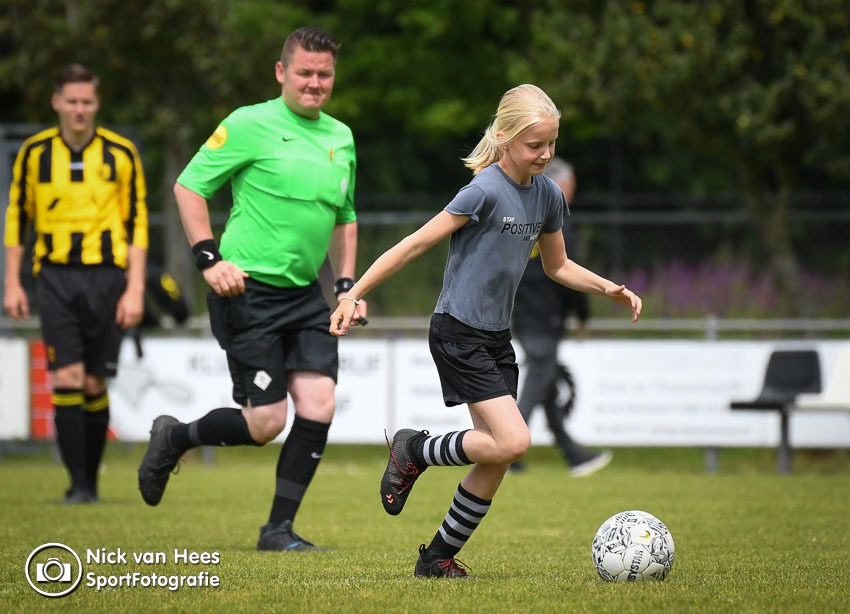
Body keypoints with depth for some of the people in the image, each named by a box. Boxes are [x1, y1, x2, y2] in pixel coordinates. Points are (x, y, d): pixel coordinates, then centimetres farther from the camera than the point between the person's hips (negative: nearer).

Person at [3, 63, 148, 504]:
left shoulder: (121, 154, 2)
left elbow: (137, 223, 4)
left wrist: (135, 289, -2)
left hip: (106, 275, 0)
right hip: (55, 275, 0)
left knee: (95, 384, 3)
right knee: (67, 378, -11)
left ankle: (91, 480, 16)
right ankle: (78, 484, -7)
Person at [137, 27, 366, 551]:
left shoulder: (341, 138, 12)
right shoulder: (251, 124, -7)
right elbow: (189, 185, -4)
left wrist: (348, 283, 14)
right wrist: (209, 257, -12)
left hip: (306, 293, 6)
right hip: (249, 290, -6)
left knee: (319, 403, -8)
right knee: (266, 423, -8)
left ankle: (279, 528, 3)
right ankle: (174, 438, 21)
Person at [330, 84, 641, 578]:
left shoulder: (548, 195, 6)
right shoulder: (486, 191, -17)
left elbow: (557, 266, 22)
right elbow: (416, 245, -16)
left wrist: (611, 290, 8)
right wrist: (354, 295, -18)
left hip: (497, 339, 8)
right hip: (459, 334, -8)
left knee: (497, 459, 3)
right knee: (513, 441, -19)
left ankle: (439, 557, 15)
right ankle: (415, 451, 3)